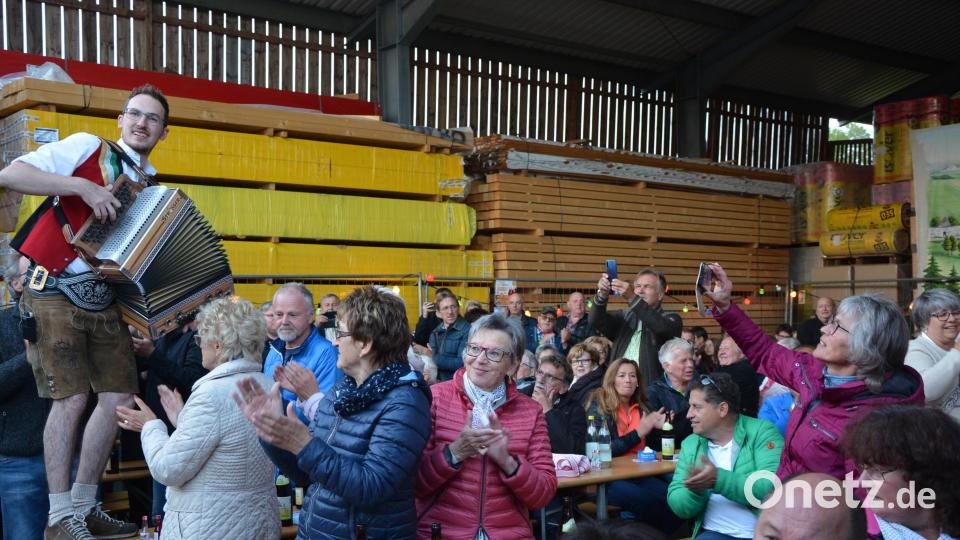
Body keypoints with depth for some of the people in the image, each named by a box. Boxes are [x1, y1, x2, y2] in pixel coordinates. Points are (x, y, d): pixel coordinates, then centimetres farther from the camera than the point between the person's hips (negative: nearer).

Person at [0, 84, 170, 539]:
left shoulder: (150, 188, 16)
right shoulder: (87, 148, -2)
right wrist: (82, 186, -21)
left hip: (105, 302, 7)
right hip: (55, 294, -6)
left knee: (119, 397, 2)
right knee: (72, 398, -11)